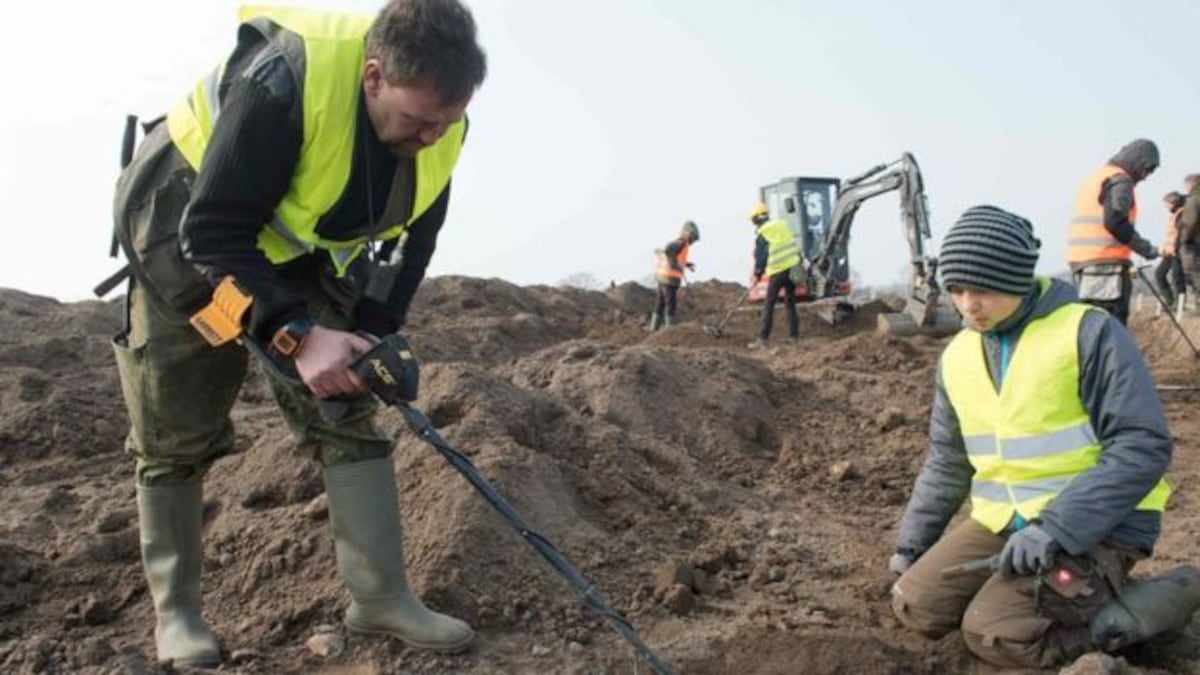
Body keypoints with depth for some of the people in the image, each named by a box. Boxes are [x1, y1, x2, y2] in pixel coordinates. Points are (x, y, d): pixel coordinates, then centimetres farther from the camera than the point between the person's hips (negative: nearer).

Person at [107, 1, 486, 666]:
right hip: (184, 237, -4)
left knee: (348, 413, -4)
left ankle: (381, 597, 4)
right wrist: (295, 335, -41)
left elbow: (411, 242, -3)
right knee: (175, 438, 3)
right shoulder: (284, 78, -36)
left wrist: (371, 336, -14)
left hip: (301, 256, 5)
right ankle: (174, 610, 20)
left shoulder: (435, 129, -17)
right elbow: (213, 234, -33)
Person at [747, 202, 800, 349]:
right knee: (790, 302, 14)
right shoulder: (783, 225, 9)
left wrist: (758, 273, 14)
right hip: (793, 267, 6)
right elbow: (795, 246, 15)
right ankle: (794, 336, 16)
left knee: (769, 305, 0)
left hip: (777, 271, -5)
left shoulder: (762, 234, -6)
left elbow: (760, 256, 0)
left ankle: (762, 339, -2)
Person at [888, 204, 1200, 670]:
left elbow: (1143, 446, -18)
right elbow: (946, 463, 15)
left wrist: (1055, 529, -26)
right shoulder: (958, 354, 6)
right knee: (916, 606, -6)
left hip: (1095, 525, -6)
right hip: (1001, 523, 7)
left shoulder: (1088, 331, -14)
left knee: (993, 635, -21)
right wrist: (911, 542, 10)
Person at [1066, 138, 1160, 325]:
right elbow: (1115, 222, -19)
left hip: (1082, 259, 9)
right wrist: (1147, 249, -12)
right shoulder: (1119, 179, -6)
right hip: (1105, 262, -9)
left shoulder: (1096, 176, 23)